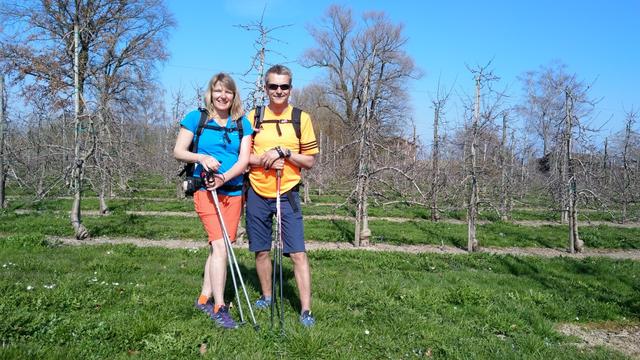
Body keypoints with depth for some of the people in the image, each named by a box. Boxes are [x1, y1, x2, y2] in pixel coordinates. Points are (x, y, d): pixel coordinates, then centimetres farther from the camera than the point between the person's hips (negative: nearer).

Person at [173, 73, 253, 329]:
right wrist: (201, 157, -18)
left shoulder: (242, 124, 7)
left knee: (218, 245, 10)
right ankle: (219, 307, -8)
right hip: (206, 190, -4)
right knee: (220, 245, -14)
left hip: (233, 191, 4)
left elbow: (244, 159, -2)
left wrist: (224, 177, -19)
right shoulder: (196, 118, 2)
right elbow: (178, 151, 1)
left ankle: (204, 298, 24)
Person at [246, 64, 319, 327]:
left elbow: (309, 161, 0)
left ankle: (306, 310, 2)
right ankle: (266, 296, 32)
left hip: (287, 194, -2)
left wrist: (284, 152, -16)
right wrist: (263, 160, -14)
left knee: (298, 253, -6)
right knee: (261, 251, 12)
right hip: (257, 194, 2)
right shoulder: (253, 116, 4)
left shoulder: (301, 118, 0)